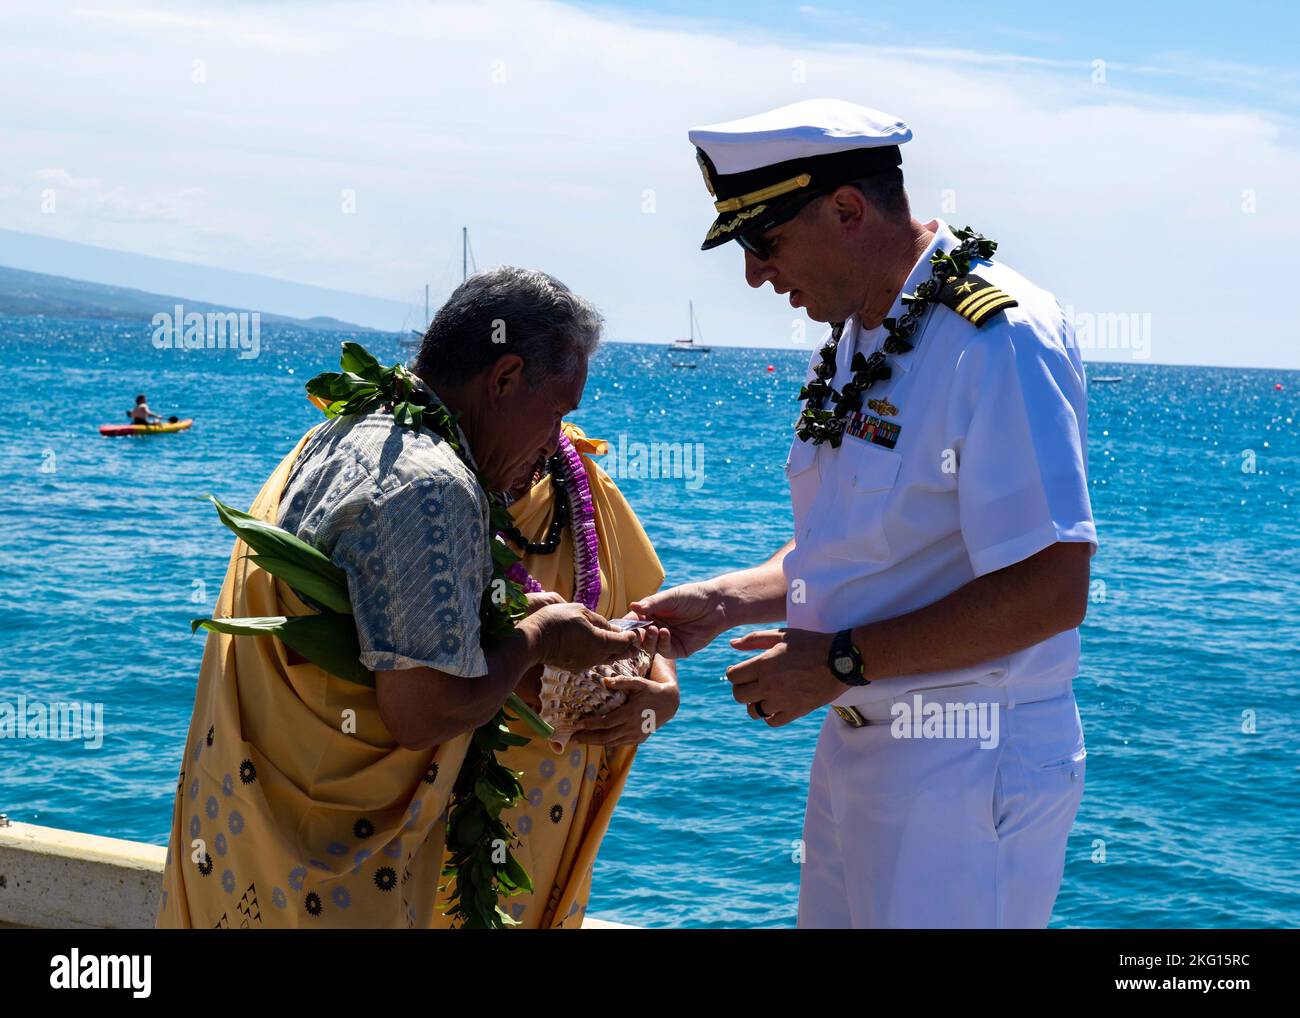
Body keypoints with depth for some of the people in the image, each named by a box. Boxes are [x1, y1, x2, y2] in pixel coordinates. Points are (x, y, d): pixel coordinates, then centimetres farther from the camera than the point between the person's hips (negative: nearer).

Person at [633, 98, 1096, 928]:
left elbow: (1050, 589, -25)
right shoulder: (860, 339, 11)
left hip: (967, 767, -9)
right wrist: (721, 603, 7)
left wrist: (842, 662, -21)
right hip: (857, 748, 9)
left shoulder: (1000, 338, -19)